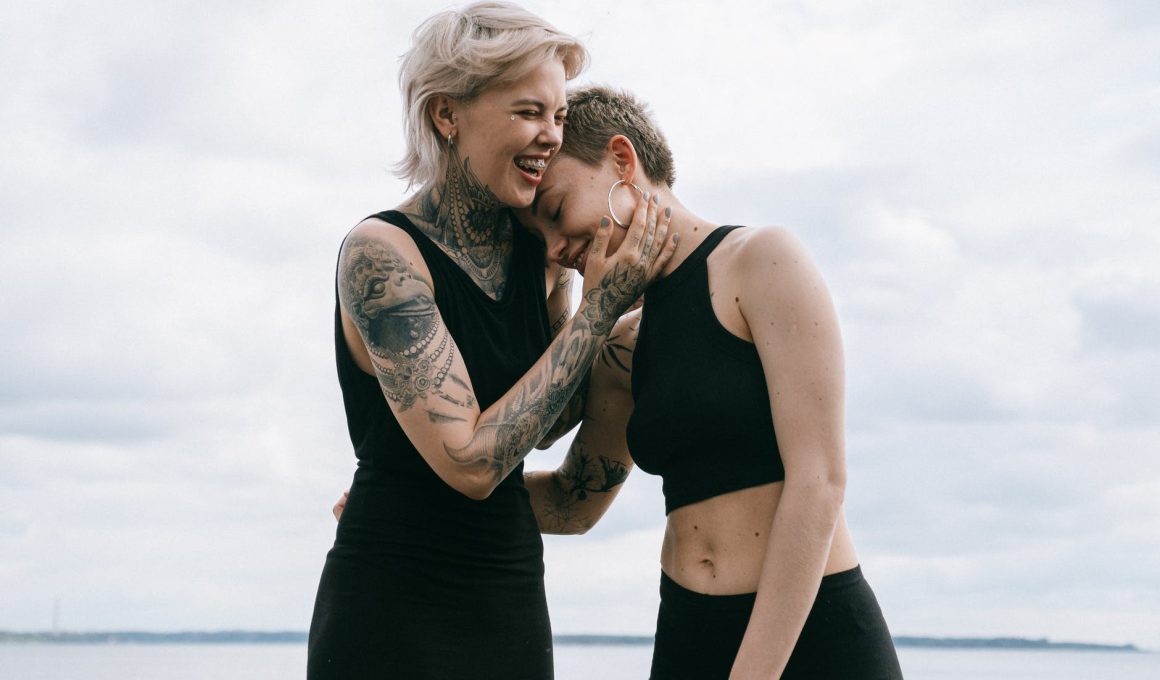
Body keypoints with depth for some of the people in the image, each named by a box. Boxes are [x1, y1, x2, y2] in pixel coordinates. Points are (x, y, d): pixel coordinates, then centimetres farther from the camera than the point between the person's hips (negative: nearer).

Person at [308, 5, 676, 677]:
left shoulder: (537, 251, 4)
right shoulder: (382, 251, -15)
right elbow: (472, 462, -22)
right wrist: (600, 307, -17)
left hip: (514, 610, 6)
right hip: (395, 616, -6)